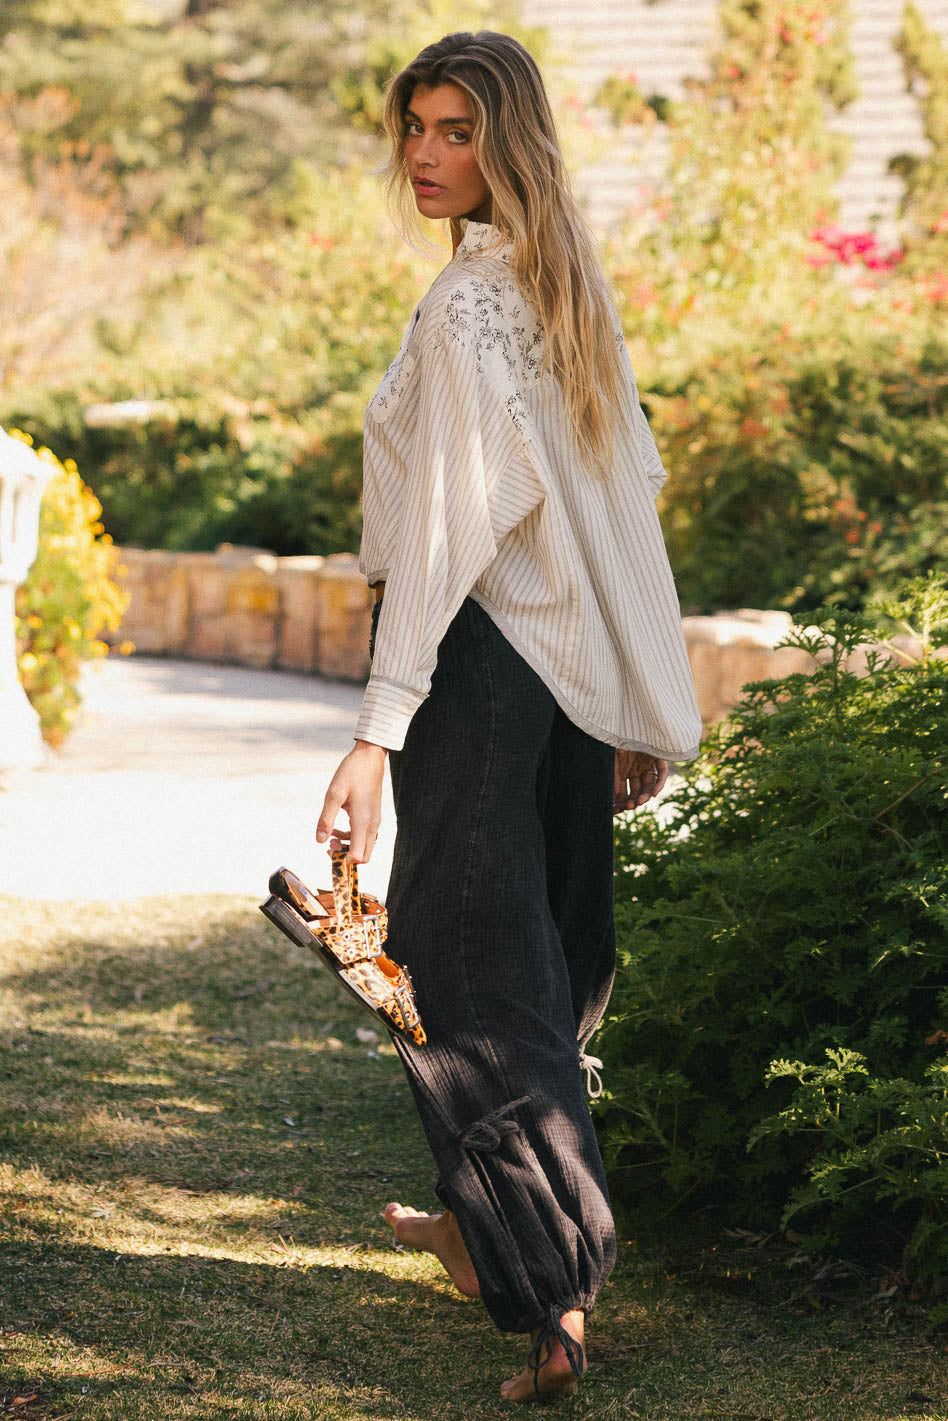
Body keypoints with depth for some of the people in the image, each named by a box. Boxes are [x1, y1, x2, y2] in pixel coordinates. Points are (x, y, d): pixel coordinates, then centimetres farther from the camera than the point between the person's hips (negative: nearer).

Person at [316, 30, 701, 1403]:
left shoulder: (463, 310, -16)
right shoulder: (569, 287, 10)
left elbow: (448, 523, -23)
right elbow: (631, 486, 13)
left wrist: (378, 731, -25)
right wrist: (643, 710, 17)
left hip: (473, 664, -8)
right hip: (571, 669, 9)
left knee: (481, 971, -4)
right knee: (545, 952, 19)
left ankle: (556, 1300, -8)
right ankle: (489, 1219, 37)